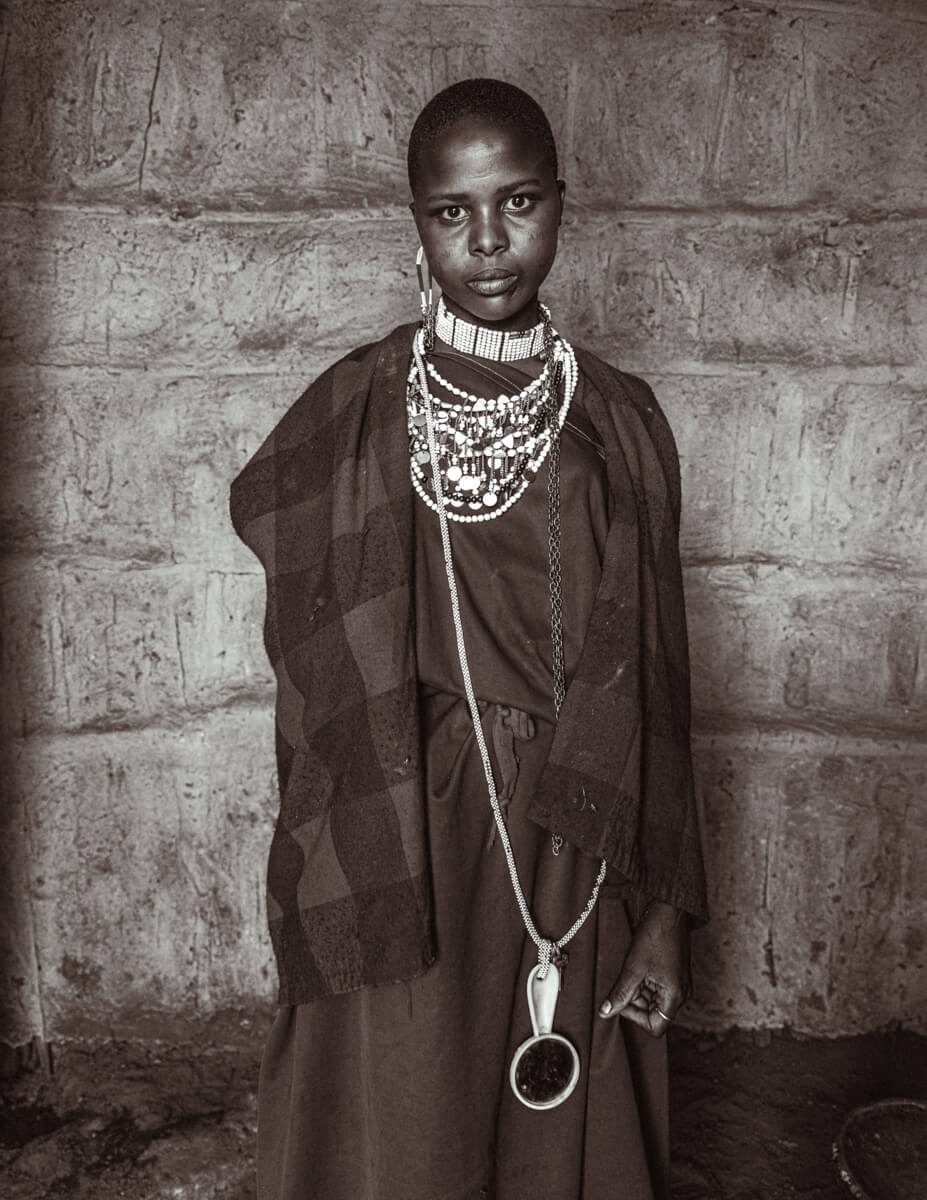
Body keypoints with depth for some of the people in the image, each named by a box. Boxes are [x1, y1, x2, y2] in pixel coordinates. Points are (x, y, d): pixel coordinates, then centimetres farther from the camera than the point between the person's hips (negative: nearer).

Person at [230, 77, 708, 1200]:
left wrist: (665, 907, 4)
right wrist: (339, 893, -5)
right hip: (400, 853, -1)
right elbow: (322, 683, -2)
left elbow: (653, 679, 3)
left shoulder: (620, 421, 1)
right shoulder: (352, 413, -5)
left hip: (575, 855, 2)